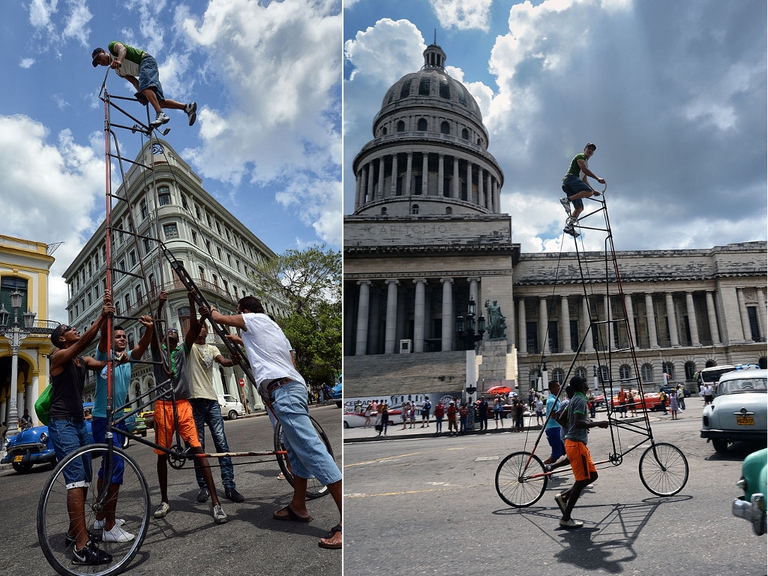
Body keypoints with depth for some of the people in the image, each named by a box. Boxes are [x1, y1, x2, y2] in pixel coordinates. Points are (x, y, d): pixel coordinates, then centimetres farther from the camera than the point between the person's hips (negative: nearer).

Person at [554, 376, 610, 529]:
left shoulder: (573, 400, 15)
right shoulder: (581, 400, -15)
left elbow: (562, 420, 21)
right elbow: (578, 422, -27)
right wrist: (597, 424, -20)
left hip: (574, 442, 10)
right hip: (577, 444, -10)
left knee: (592, 475, 14)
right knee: (581, 480, -5)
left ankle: (563, 496, 13)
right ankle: (566, 519, -1)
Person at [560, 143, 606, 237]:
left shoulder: (586, 163, 37)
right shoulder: (580, 157, 9)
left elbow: (584, 180, 35)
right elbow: (584, 169, -10)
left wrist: (593, 190, 25)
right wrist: (597, 178, -14)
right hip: (570, 178, -9)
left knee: (580, 207, -5)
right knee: (589, 192, -30)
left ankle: (569, 226, -17)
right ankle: (567, 200, -29)